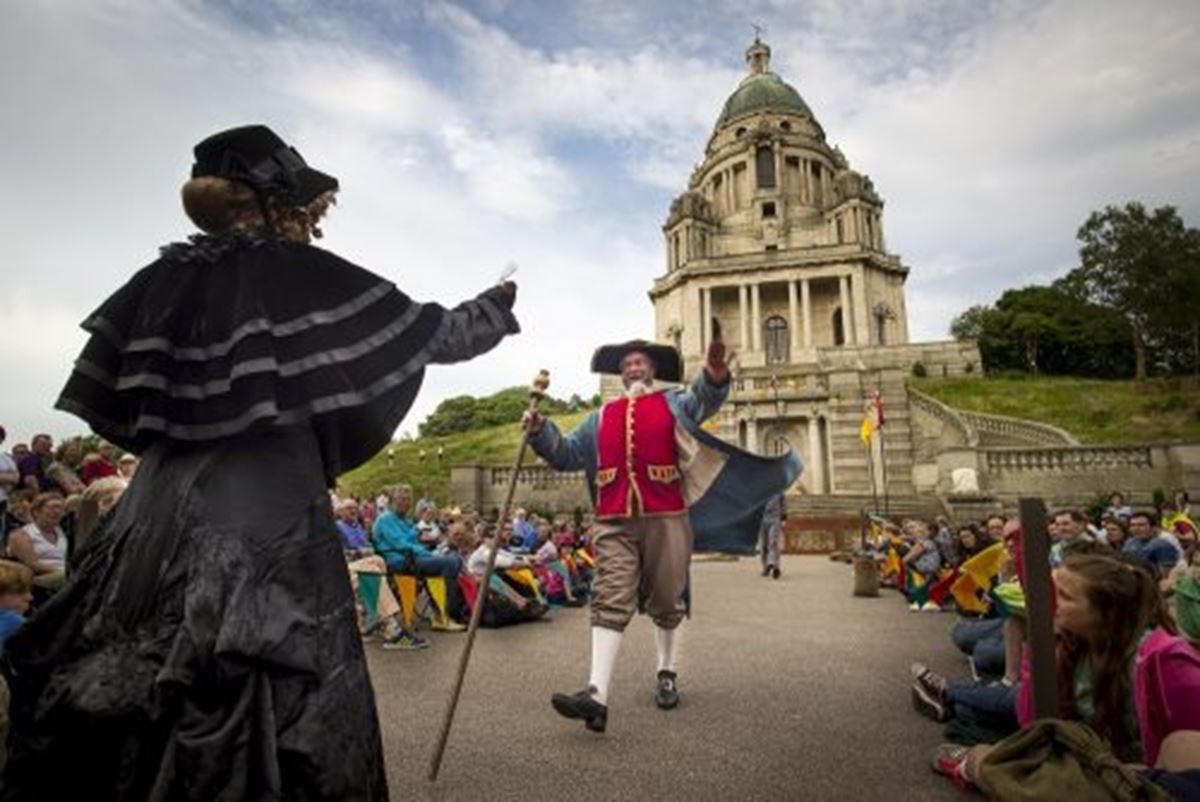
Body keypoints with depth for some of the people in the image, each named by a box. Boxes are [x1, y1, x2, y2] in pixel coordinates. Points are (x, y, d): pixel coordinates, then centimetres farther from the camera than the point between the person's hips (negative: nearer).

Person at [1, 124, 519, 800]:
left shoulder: (162, 280, 9)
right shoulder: (302, 275, -6)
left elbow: (110, 402, 14)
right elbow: (433, 333, -1)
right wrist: (499, 307, 16)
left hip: (162, 511, 6)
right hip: (271, 515, -6)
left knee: (117, 689, 15)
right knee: (280, 698, 4)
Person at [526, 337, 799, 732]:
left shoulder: (672, 403, 9)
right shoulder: (602, 417, 19)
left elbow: (702, 402, -13)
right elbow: (566, 454, 18)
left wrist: (714, 377, -36)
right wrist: (540, 431, -1)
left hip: (665, 518, -1)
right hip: (615, 523, 2)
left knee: (666, 603, 10)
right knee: (609, 603, -8)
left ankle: (666, 675, 29)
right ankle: (597, 694, -12)